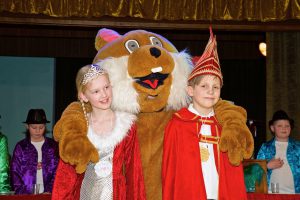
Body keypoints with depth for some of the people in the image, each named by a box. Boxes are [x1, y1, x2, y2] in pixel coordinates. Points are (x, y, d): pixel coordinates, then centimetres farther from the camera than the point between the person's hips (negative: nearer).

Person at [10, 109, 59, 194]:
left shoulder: (53, 146, 7)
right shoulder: (21, 147, 7)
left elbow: (57, 171, 4)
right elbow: (15, 173, 4)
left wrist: (49, 191, -9)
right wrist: (23, 193, -8)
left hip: (48, 194, 0)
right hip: (26, 196, 0)